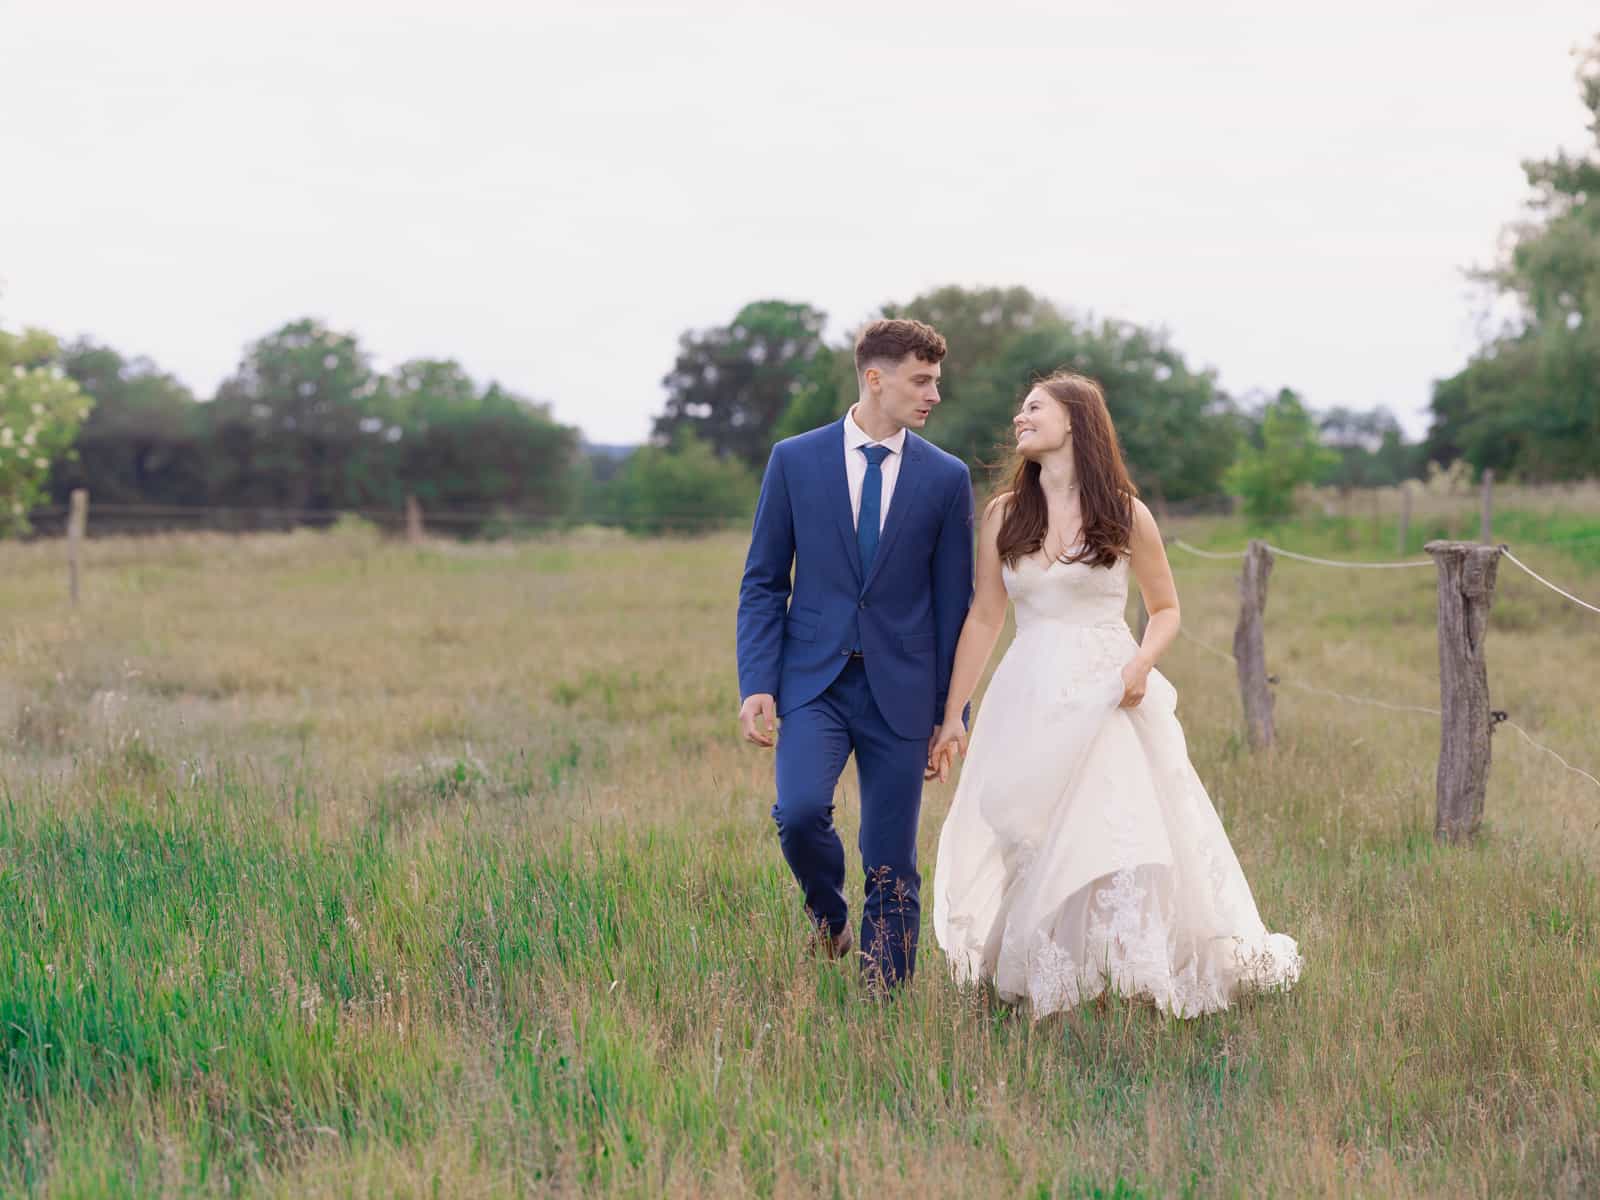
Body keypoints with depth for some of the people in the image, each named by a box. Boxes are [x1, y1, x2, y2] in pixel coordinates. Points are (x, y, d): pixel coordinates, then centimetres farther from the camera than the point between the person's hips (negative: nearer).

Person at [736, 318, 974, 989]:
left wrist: (950, 712, 3)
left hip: (899, 690, 1)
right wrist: (756, 685, -7)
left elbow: (953, 601, 6)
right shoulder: (795, 461, 2)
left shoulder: (945, 478, 4)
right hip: (813, 680, -1)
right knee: (800, 812, -22)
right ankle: (827, 917, 8)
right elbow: (763, 582, 4)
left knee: (893, 869, 2)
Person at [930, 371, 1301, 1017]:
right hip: (1028, 705, 2)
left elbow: (1166, 608, 10)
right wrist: (951, 715, 7)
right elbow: (984, 619, 9)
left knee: (1118, 836, -11)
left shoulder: (1126, 516, 0)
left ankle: (1141, 972, 2)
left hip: (1107, 700, -2)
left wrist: (1142, 662, -10)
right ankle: (1027, 975, 17)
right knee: (1021, 844, 1)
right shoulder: (1003, 515, 6)